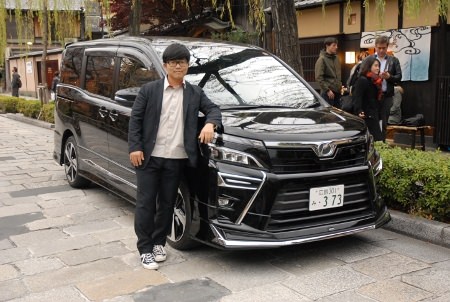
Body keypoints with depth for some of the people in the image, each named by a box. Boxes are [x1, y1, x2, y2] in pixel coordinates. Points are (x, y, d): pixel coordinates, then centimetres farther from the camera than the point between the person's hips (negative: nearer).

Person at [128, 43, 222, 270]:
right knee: (146, 203, 2)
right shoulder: (149, 90, 1)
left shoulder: (195, 93, 9)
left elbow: (213, 109, 11)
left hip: (176, 159, 2)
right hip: (149, 157, -2)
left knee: (167, 204, 11)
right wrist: (135, 147, -9)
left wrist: (210, 124, -12)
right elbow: (135, 119, 0)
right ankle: (145, 249, 12)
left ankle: (158, 243, 27)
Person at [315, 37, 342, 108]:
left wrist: (340, 85, 14)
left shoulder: (336, 58, 15)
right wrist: (327, 90, -17)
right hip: (327, 93, -8)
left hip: (337, 92, 8)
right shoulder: (322, 59, -8)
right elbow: (319, 78, -15)